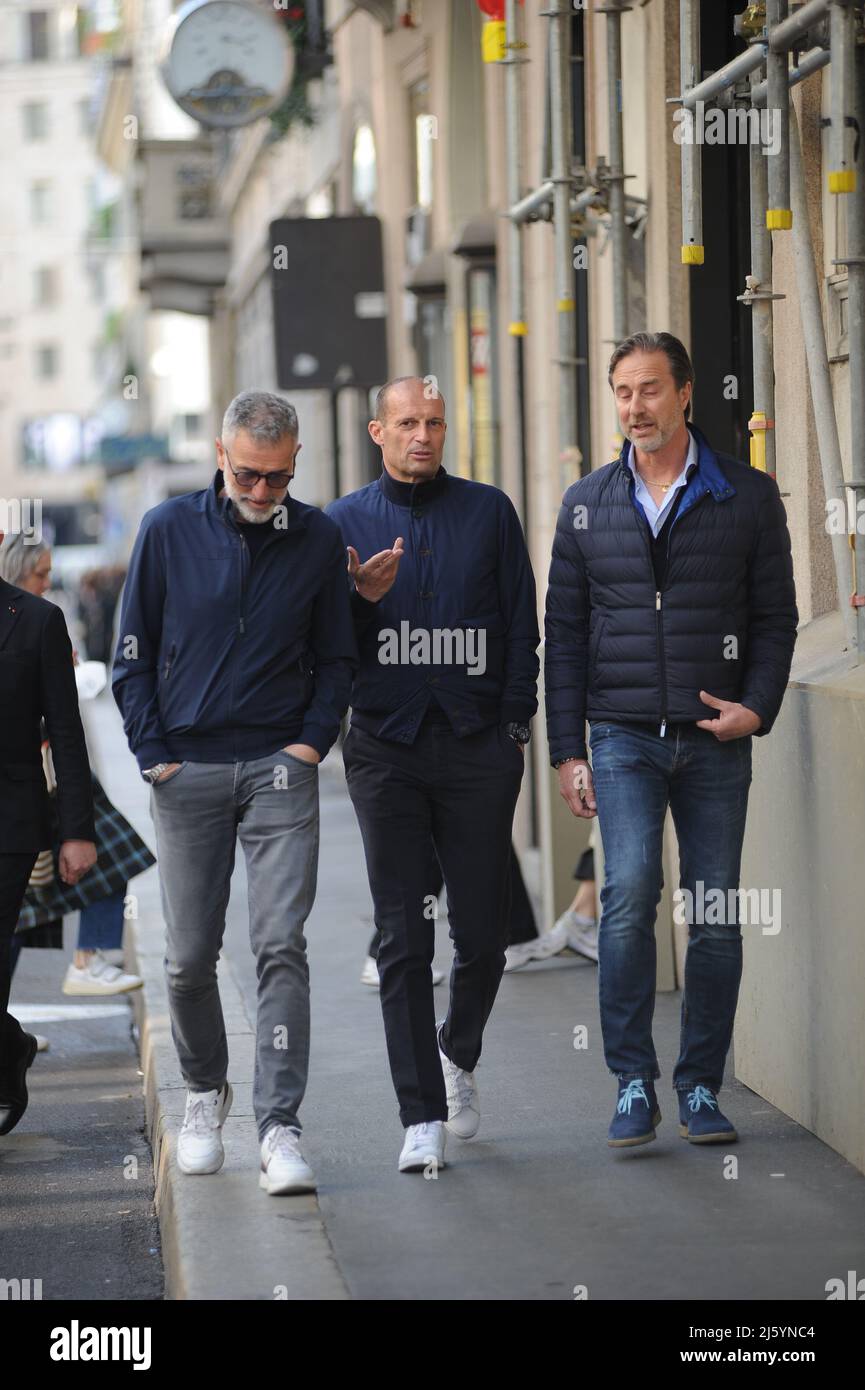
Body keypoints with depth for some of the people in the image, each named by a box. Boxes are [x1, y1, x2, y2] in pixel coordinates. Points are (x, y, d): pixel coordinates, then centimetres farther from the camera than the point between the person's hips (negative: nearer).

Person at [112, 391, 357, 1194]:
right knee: (189, 956, 6)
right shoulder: (169, 531, 1)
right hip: (187, 772, 1)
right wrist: (155, 756, -1)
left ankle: (279, 1127, -10)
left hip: (279, 767, 0)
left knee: (281, 945, -10)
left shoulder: (316, 539, 3)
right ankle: (204, 1092, 30)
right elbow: (132, 655, 6)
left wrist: (312, 742, 0)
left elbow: (336, 657, 12)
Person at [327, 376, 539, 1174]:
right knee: (404, 939, -4)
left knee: (483, 932, 1)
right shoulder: (345, 523, 8)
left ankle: (458, 1054, 31)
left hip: (478, 748, 0)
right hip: (385, 749, 0)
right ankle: (423, 1117, -1)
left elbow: (521, 626, 9)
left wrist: (514, 728, 1)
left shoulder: (489, 512, 8)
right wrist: (360, 598, -14)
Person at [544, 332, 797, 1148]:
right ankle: (633, 1085, -8)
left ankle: (701, 1088, 13)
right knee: (629, 894, -16)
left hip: (715, 740, 0)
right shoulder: (587, 505, 9)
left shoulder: (747, 497, 5)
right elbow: (564, 632, 9)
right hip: (623, 736, 0)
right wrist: (567, 751, 3)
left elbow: (776, 616, 8)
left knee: (716, 915, 1)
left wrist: (757, 707, -8)